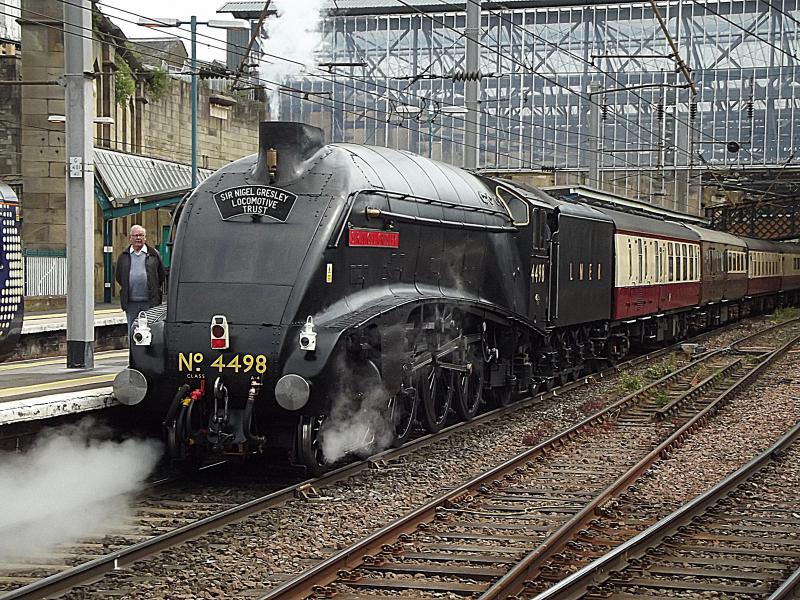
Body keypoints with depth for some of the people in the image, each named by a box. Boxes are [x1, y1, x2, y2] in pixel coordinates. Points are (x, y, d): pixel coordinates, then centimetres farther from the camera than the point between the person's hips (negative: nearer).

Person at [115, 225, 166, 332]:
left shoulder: (154, 254, 5)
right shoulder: (123, 257, 10)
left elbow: (161, 276, 9)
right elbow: (118, 277, 18)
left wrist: (154, 290, 5)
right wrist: (126, 289, 10)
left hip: (150, 303, -2)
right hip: (131, 302, 2)